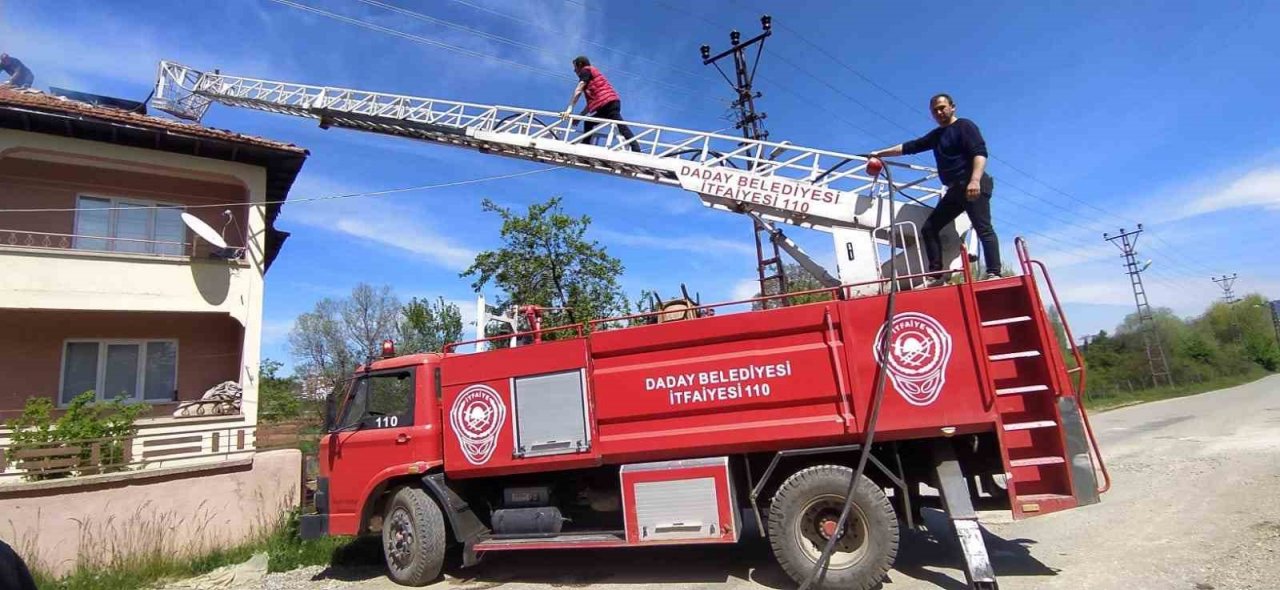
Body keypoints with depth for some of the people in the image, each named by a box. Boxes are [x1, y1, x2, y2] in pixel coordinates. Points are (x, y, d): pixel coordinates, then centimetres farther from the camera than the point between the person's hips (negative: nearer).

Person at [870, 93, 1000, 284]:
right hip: (955, 189, 9)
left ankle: (994, 274, -20)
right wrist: (880, 153, 27)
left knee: (983, 229, -16)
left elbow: (980, 153, -13)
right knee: (929, 228, 2)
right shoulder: (936, 135, 24)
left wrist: (975, 180, -27)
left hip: (974, 186, -9)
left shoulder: (965, 126, 0)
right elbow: (909, 147, 28)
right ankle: (936, 275, -2)